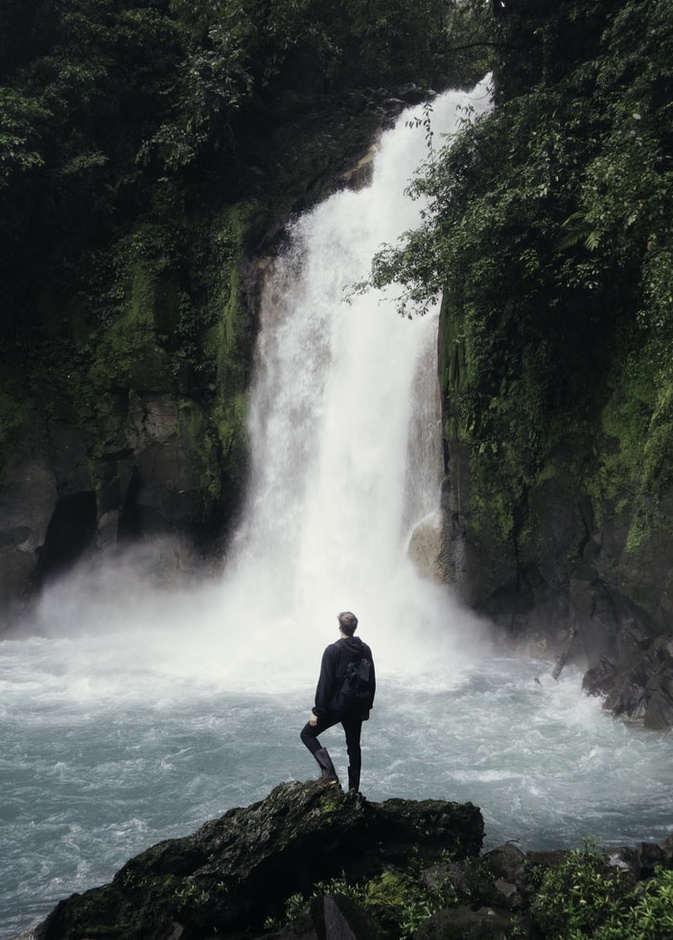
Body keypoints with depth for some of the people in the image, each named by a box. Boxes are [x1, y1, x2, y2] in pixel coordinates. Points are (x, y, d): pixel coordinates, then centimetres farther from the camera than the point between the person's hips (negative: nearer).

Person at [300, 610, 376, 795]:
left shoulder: (333, 650, -16)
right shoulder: (365, 650, 1)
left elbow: (325, 683, -17)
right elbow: (371, 682, 8)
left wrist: (317, 711, -11)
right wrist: (367, 707, 19)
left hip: (335, 706, -5)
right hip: (357, 708, 5)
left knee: (307, 734, 8)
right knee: (354, 746, 17)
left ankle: (329, 772, -7)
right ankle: (354, 790, 19)